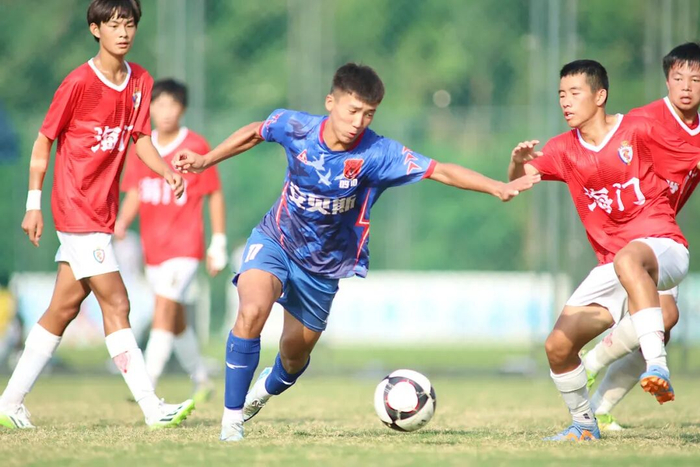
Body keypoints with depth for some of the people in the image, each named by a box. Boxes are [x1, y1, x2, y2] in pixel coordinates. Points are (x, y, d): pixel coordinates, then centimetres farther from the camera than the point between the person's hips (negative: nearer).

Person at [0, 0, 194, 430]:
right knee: (116, 303, -11)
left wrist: (167, 171, -11)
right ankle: (153, 409, -14)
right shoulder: (79, 83, -12)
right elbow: (44, 140, -5)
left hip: (102, 210, 7)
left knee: (64, 307, 11)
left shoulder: (141, 81, 7)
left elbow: (140, 137, 9)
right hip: (76, 206, -7)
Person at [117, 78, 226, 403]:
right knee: (176, 318, 16)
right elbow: (134, 194, 7)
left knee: (164, 309, -19)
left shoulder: (196, 148, -6)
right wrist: (122, 223, -13)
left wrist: (219, 243, -3)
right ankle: (201, 381, 34)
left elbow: (214, 196, -1)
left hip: (185, 245, -6)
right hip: (153, 247, 6)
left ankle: (147, 386, -25)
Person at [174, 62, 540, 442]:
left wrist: (499, 187, -38)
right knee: (252, 312, -30)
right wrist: (205, 161, 9)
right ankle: (232, 418, -17)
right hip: (275, 240, -1)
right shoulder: (295, 128, -18)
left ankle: (268, 386, 54)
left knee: (295, 356, 14)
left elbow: (441, 171, -28)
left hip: (324, 267, 1)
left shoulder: (377, 154, -23)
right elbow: (254, 133, 4)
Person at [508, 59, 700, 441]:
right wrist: (518, 163, -17)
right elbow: (517, 182, 5)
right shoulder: (564, 148, 9)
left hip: (663, 248, -6)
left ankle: (657, 366, -51)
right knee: (558, 346, -6)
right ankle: (584, 423, 19)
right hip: (612, 265, 6)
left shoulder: (636, 130, -4)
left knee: (628, 259, -43)